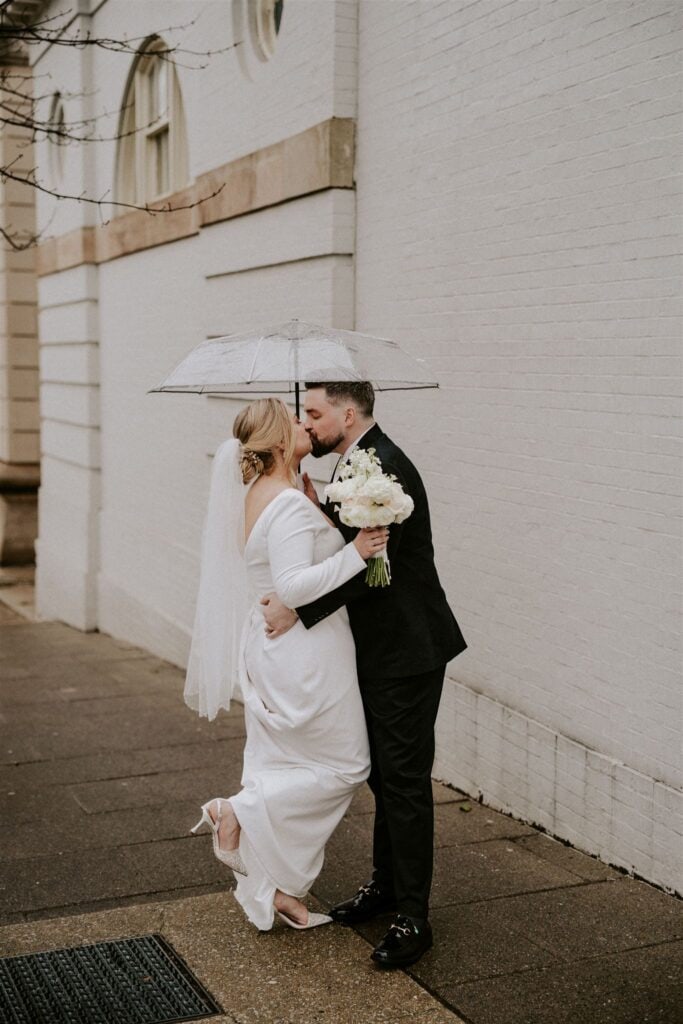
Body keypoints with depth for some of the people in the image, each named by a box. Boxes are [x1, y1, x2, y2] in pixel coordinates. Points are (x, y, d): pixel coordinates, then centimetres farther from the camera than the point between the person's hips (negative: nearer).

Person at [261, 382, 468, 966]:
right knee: (384, 774, 20)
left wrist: (298, 612, -21)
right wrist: (315, 503, -1)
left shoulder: (385, 468, -20)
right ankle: (386, 884, 35)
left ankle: (413, 916, 8)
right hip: (379, 651, 10)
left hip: (406, 651, -10)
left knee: (405, 781, -3)